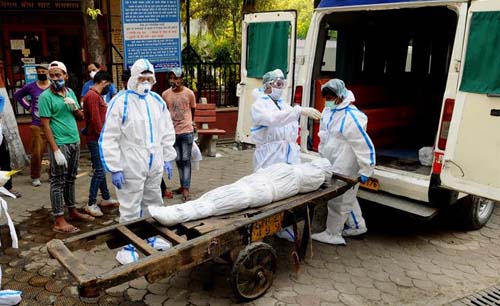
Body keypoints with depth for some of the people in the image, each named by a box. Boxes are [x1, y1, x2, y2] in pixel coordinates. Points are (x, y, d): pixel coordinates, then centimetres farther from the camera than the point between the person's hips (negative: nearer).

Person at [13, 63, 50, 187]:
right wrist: (28, 107, 7)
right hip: (37, 125, 1)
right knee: (37, 152, 1)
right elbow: (17, 95, 18)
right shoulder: (31, 87, 3)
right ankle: (35, 177, 16)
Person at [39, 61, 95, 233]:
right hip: (60, 144, -6)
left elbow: (81, 117, 15)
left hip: (75, 142, 6)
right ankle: (59, 221, 3)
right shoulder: (46, 96, -9)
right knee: (58, 181, -2)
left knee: (70, 179, 16)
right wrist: (56, 150, -20)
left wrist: (74, 107, -8)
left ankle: (72, 211, 27)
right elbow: (45, 125, -14)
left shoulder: (70, 92, 10)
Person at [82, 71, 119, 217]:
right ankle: (91, 204, -5)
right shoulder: (93, 95, -15)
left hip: (99, 139, 10)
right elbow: (95, 119, -21)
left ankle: (106, 198, 26)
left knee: (101, 169, 16)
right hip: (96, 139, -10)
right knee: (99, 171, -9)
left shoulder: (97, 95, 17)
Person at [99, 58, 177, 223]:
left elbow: (167, 132, 14)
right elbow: (109, 138, -12)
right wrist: (115, 168, -14)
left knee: (153, 206, 18)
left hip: (155, 166, 6)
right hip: (131, 168, -6)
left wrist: (168, 158, 11)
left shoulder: (157, 100, 8)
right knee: (130, 211, 0)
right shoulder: (120, 101, -10)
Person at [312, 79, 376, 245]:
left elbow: (364, 145, -24)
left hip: (345, 168, -9)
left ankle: (333, 235, 15)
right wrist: (322, 155, 21)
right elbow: (324, 135, 17)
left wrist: (365, 170, -22)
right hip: (332, 165, 9)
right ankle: (358, 226, 38)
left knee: (339, 200, 2)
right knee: (346, 197, 21)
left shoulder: (351, 117, -25)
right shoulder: (329, 111, 3)